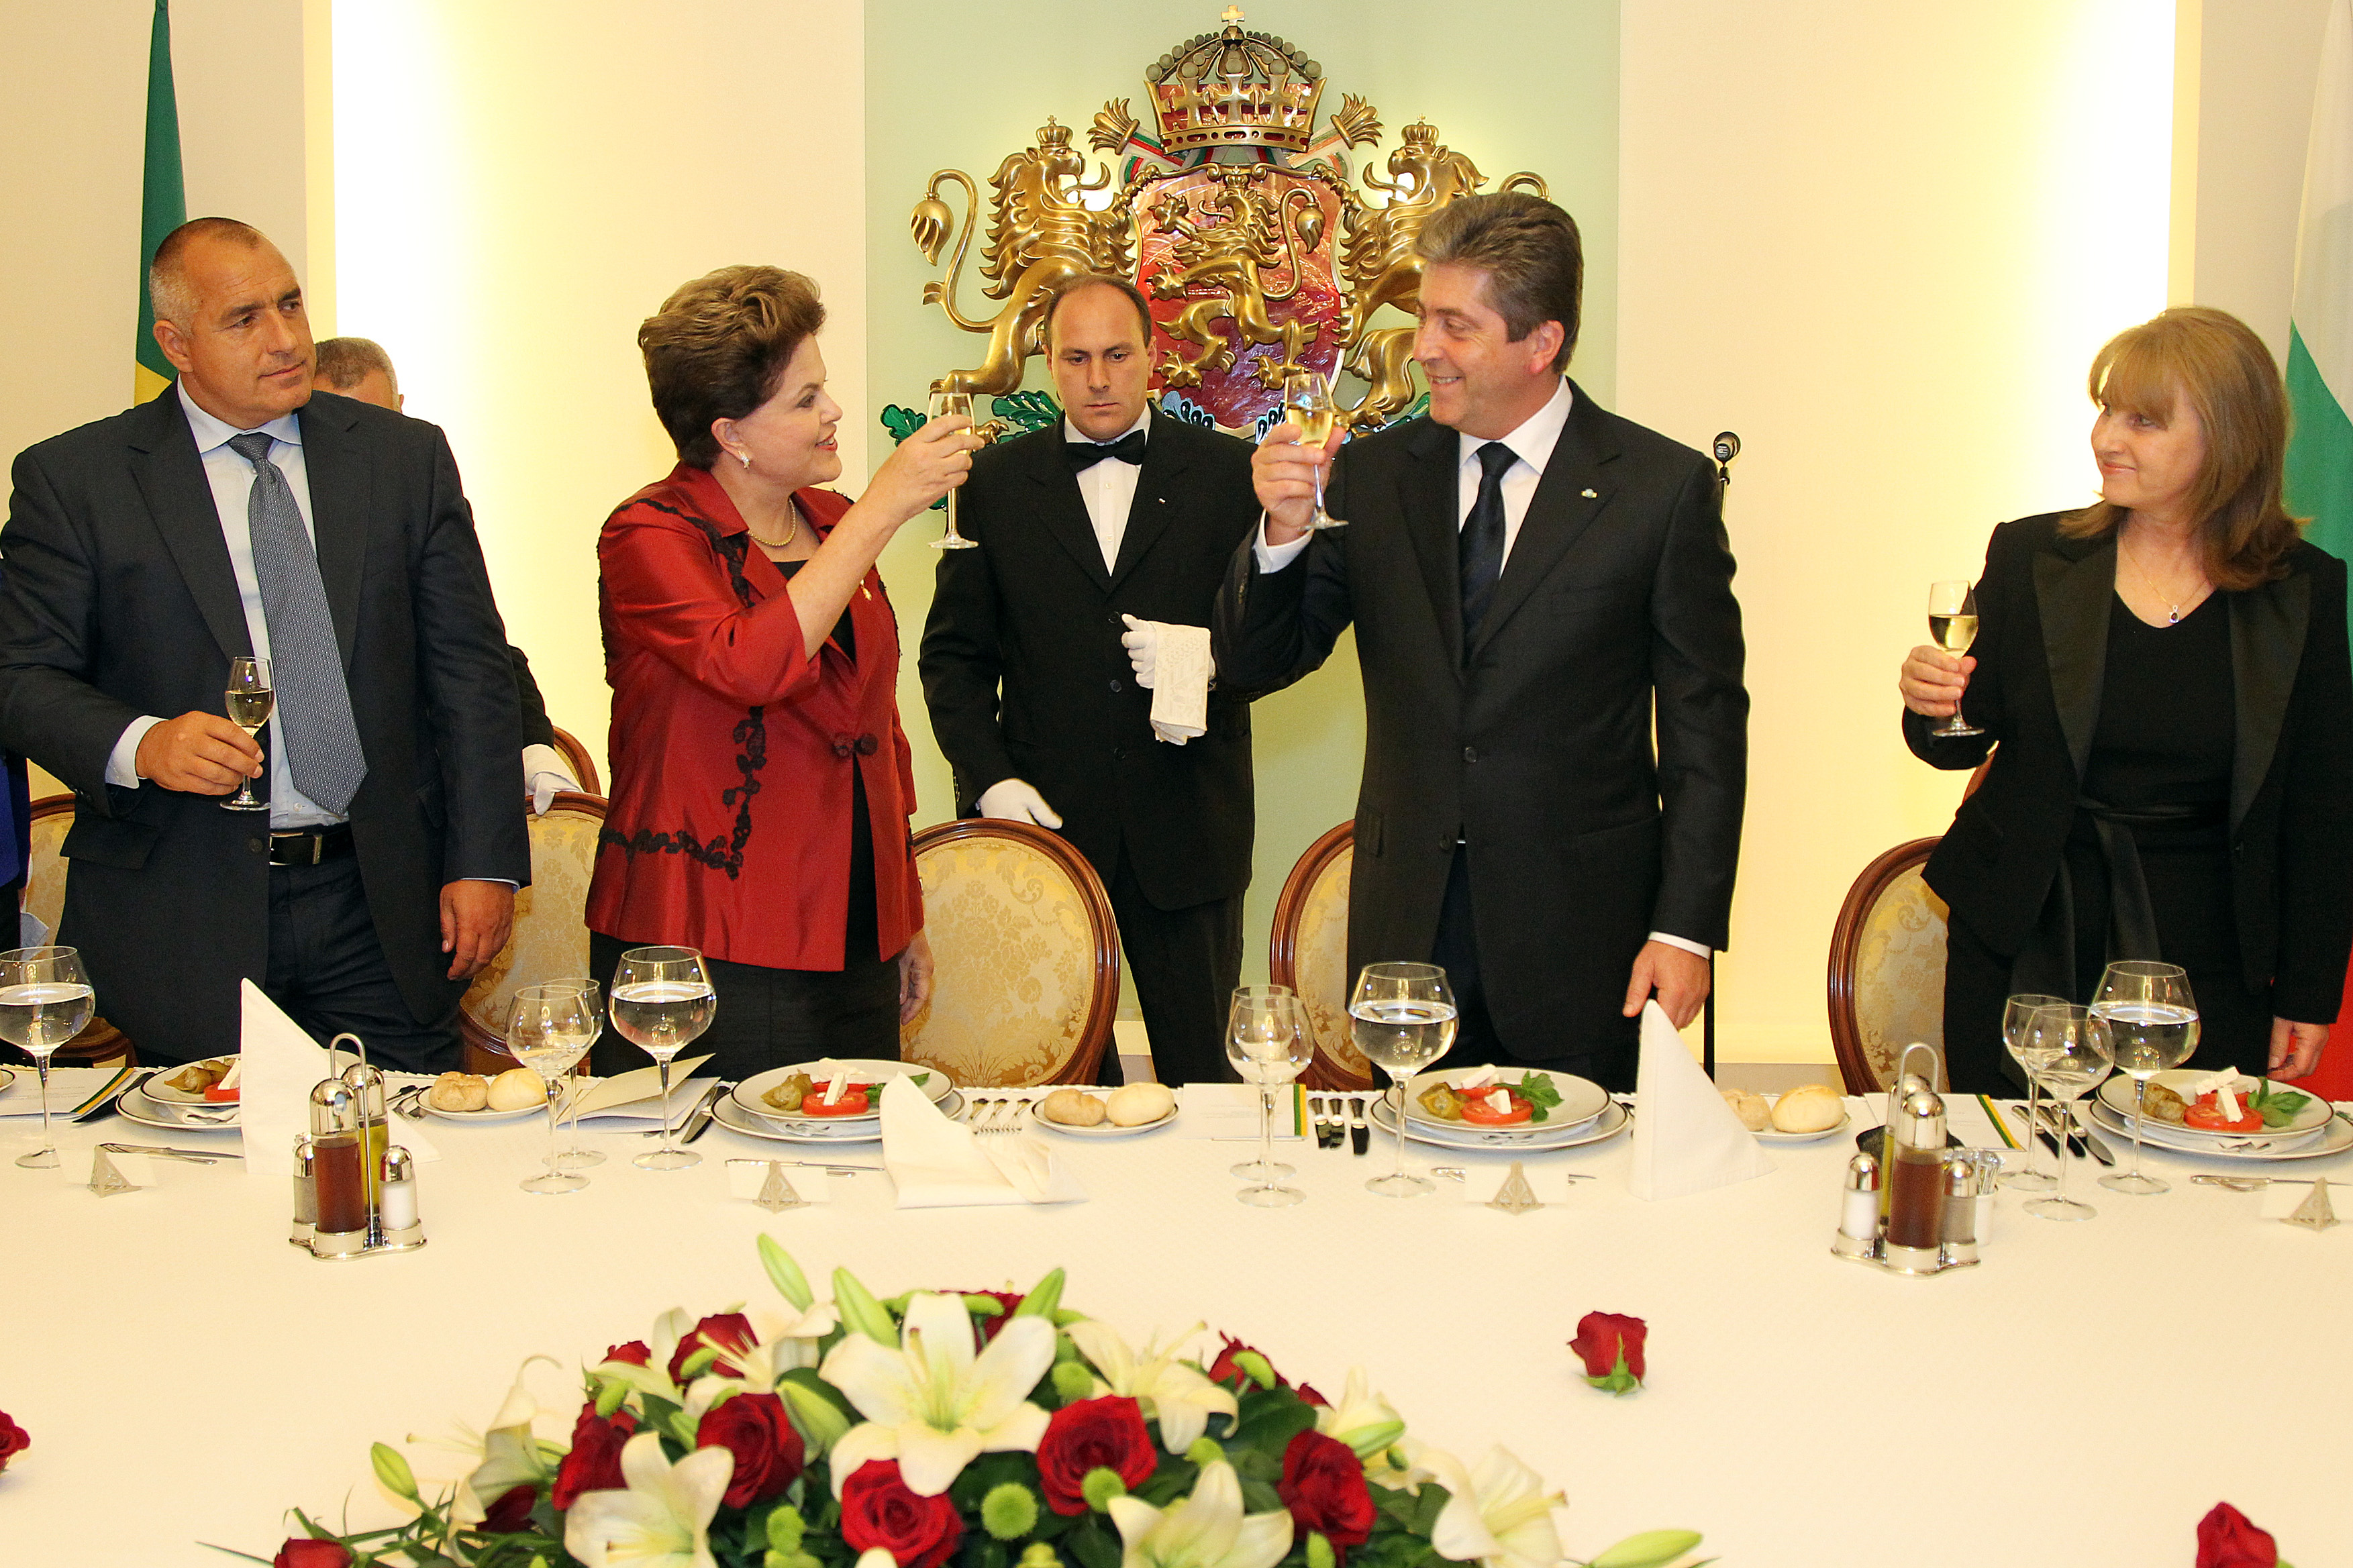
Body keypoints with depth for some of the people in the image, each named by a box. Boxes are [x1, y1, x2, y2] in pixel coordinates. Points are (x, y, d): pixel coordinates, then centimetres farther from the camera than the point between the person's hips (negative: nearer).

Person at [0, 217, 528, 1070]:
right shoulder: (71, 478, 3)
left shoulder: (408, 457, 8)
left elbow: (470, 670, 7)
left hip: (383, 909, 2)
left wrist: (484, 864, 0)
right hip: (182, 919, -1)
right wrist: (141, 744, -19)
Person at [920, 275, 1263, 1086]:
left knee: (1202, 1074, 5)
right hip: (1045, 820, 1)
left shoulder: (1229, 473, 4)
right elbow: (953, 653, 8)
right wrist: (988, 779, -5)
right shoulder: (995, 481, 7)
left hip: (1187, 827, 0)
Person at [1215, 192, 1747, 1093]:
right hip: (1408, 931, 3)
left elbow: (1706, 724, -3)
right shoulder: (1373, 477, 4)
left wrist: (1686, 929, -8)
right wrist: (1282, 533, -15)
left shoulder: (1663, 487, -5)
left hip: (1579, 936, -2)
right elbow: (1256, 664, 4)